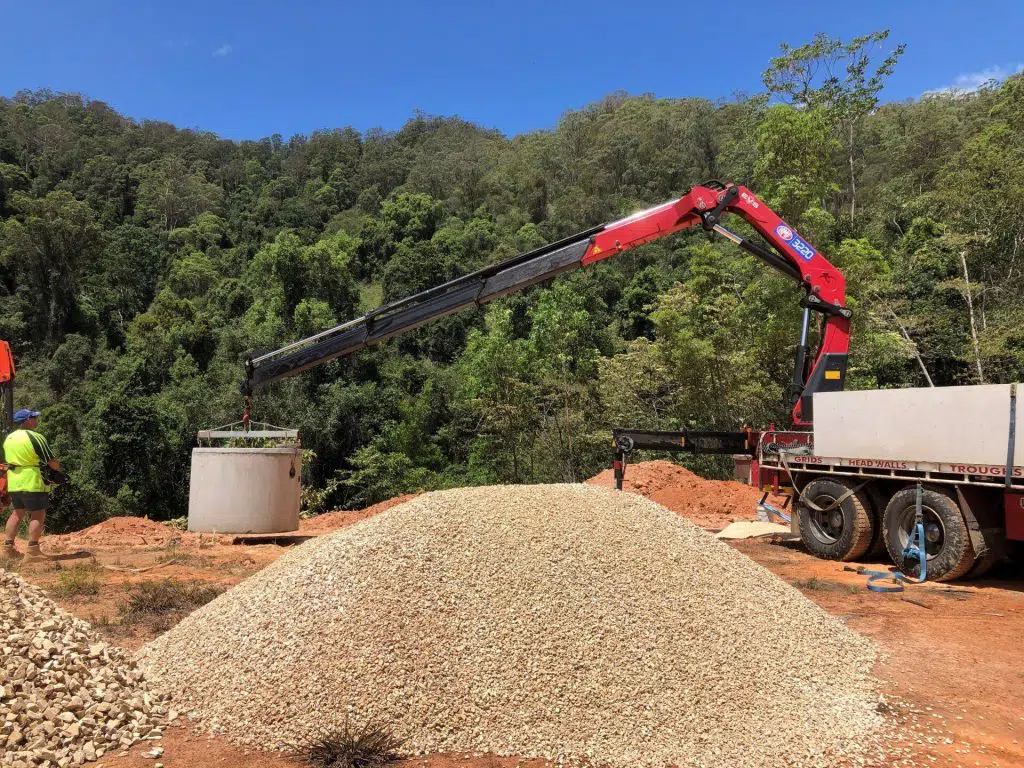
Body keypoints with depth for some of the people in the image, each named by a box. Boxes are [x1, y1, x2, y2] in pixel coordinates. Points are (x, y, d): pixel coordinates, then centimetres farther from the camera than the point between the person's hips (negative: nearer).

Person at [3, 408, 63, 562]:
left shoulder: (8, 438, 11)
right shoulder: (35, 437, -13)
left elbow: (6, 461, 19)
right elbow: (52, 461, -9)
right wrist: (59, 468, 10)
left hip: (13, 483, 8)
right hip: (32, 483, -7)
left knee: (17, 513, 18)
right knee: (38, 515, -2)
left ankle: (8, 547, 18)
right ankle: (32, 551, -5)